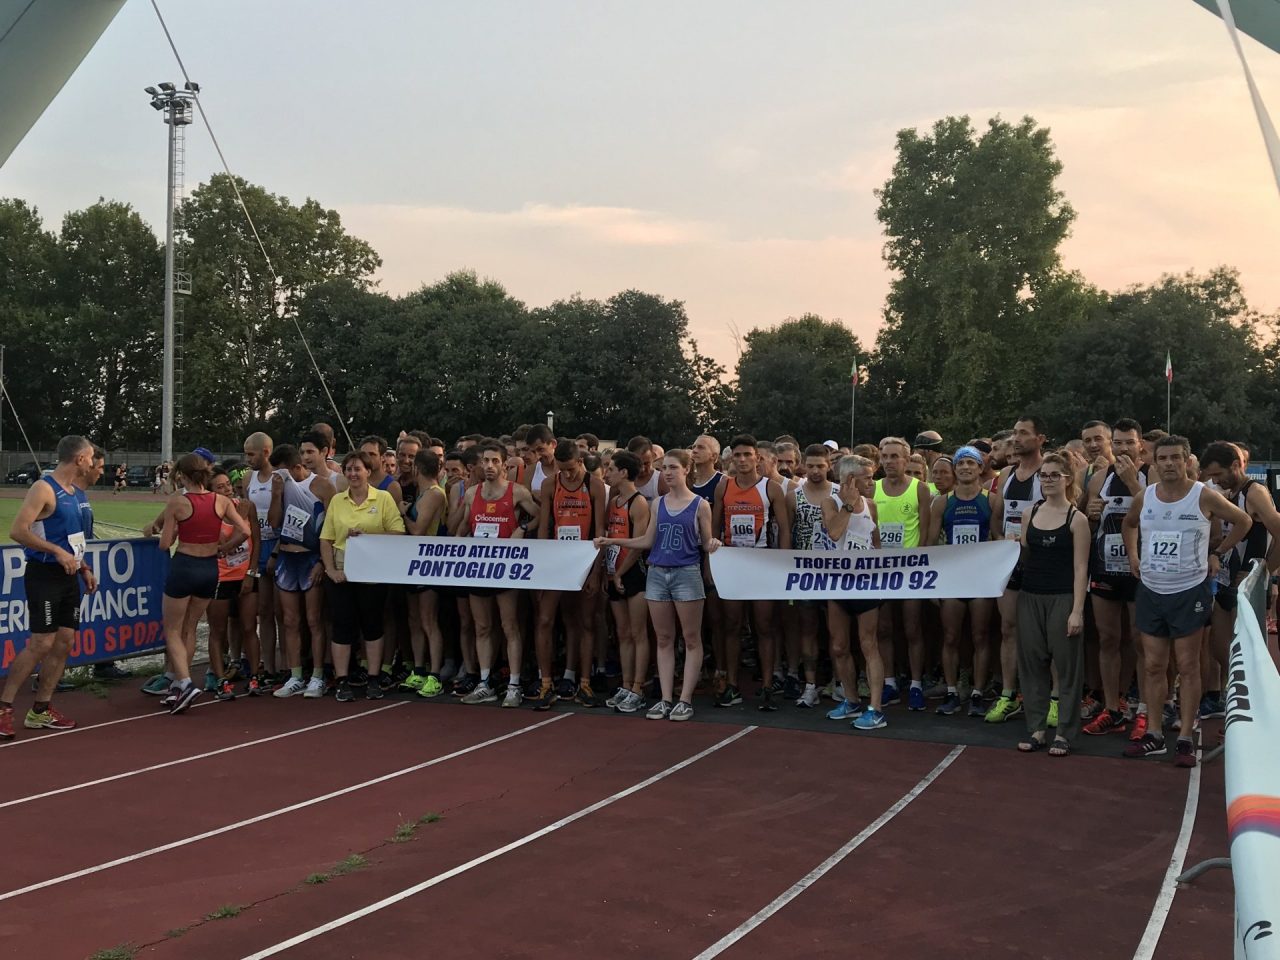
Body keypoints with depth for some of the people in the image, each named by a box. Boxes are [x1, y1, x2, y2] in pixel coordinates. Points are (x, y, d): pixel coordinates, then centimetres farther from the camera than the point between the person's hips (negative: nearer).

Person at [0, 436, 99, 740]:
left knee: (64, 643, 7)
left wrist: (84, 568, 14)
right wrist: (57, 551, -24)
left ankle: (40, 711, 15)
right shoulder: (44, 489, -14)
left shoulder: (77, 493, 13)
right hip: (44, 575, -8)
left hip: (69, 576, 8)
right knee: (41, 644, -11)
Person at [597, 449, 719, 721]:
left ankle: (685, 699, 5)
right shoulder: (658, 504, 11)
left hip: (687, 574, -4)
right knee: (664, 640, 6)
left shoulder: (700, 505, 0)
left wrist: (714, 545, -21)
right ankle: (666, 699, 10)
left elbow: (706, 543, 2)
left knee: (691, 639, 0)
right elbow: (647, 541, 10)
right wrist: (613, 541, 5)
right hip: (657, 574, 4)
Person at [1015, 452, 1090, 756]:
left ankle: (1065, 732, 9)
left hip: (1062, 598, -4)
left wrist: (1077, 610, -13)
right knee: (1031, 662, 6)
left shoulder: (1076, 519, -4)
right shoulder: (1030, 515, 9)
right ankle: (1036, 728, 15)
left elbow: (1081, 568, -8)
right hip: (1030, 596, 5)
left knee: (1066, 665, 1)